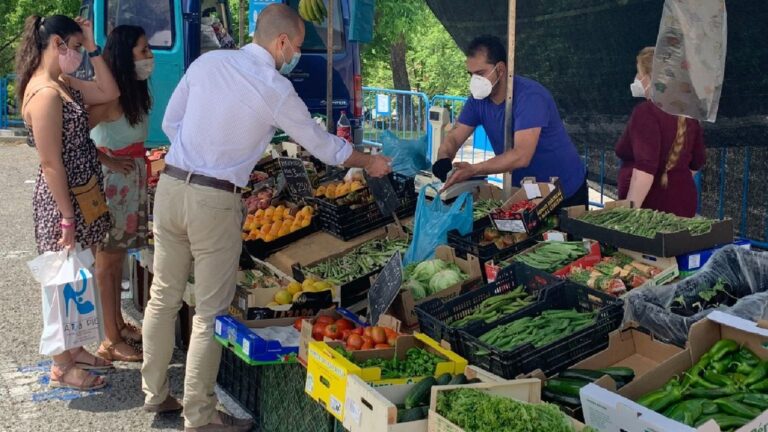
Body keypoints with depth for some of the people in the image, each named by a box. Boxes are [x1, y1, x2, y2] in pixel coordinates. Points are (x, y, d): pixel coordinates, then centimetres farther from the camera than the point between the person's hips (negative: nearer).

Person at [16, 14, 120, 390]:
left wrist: (93, 48, 5)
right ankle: (62, 367, 14)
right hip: (63, 199, -10)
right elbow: (51, 164, -22)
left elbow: (109, 93, 13)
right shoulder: (45, 94, -21)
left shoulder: (63, 84, 8)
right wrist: (67, 220, -20)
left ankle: (72, 348, 32)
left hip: (82, 194, 10)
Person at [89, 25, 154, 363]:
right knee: (107, 259, 1)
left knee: (118, 256, 18)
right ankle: (111, 342, 9)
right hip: (114, 181, -9)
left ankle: (119, 324, 31)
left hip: (133, 179, 9)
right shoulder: (110, 95, -20)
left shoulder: (136, 91, 7)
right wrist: (108, 161, -17)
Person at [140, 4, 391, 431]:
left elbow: (170, 122, 12)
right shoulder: (275, 89, -8)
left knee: (164, 296, 16)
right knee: (210, 312, 4)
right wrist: (370, 163, 19)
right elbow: (321, 143, 3)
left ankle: (155, 392, 31)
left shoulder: (207, 61, 6)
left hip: (170, 184, 6)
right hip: (214, 200, -6)